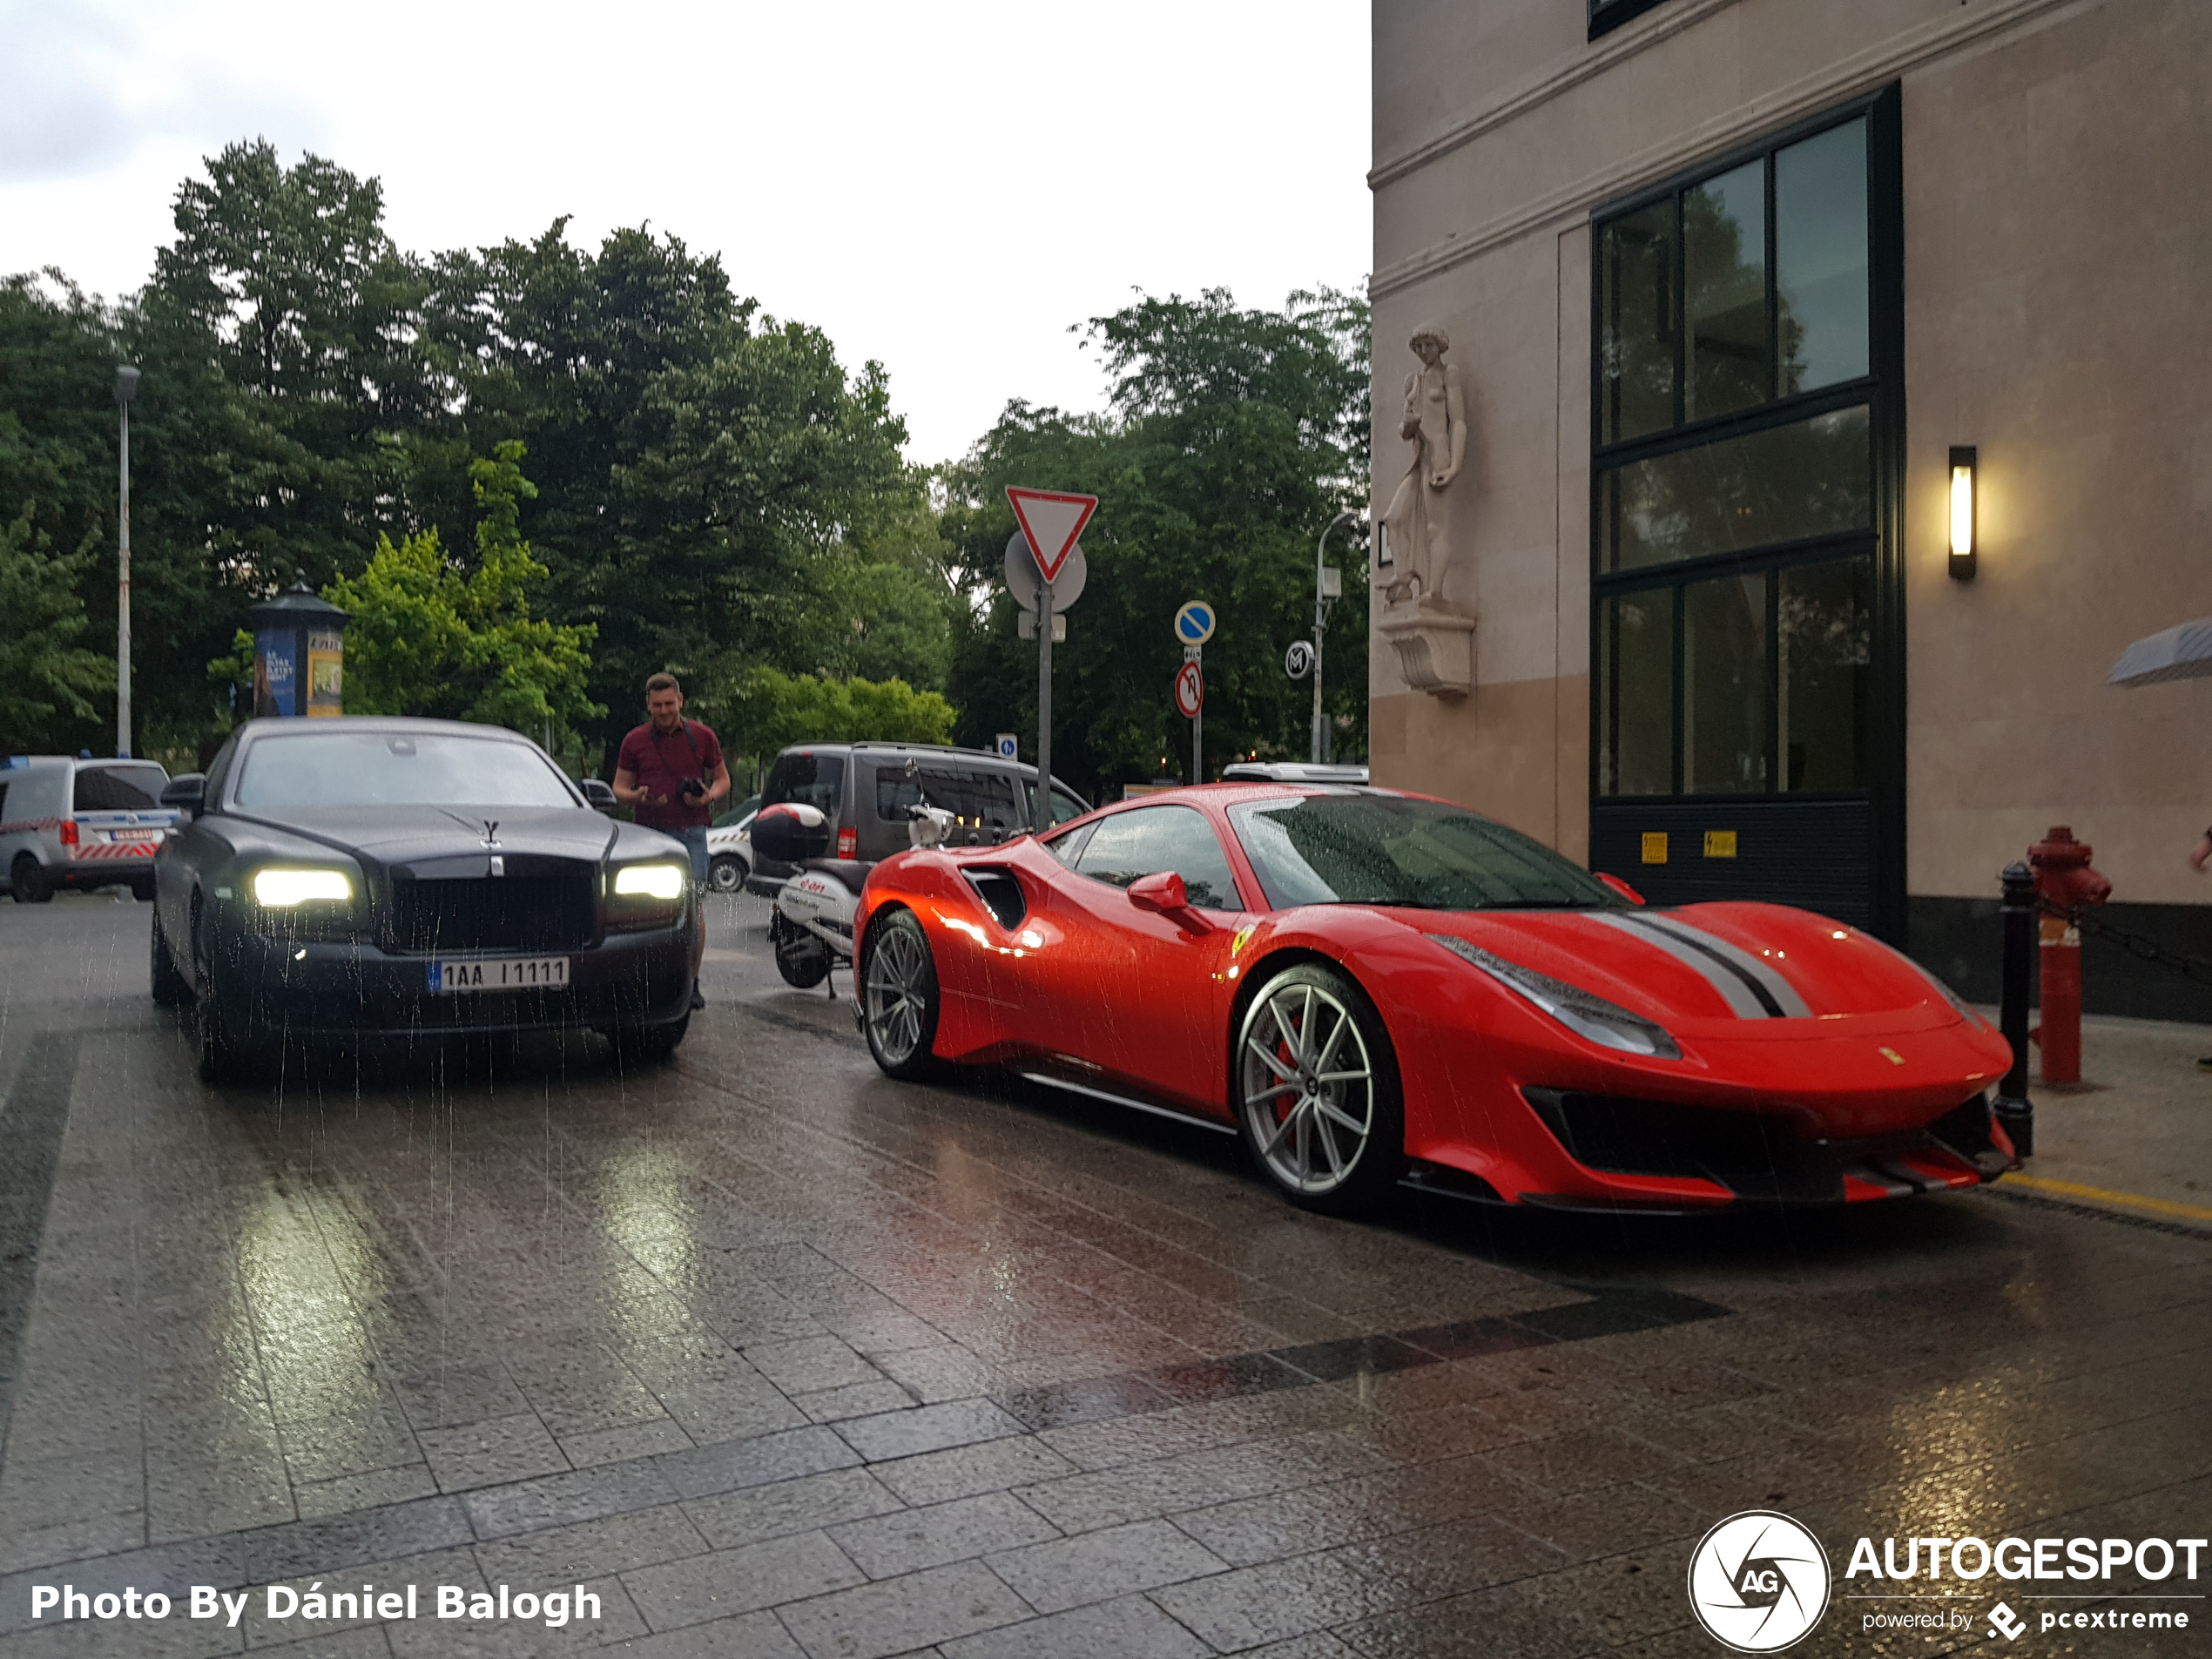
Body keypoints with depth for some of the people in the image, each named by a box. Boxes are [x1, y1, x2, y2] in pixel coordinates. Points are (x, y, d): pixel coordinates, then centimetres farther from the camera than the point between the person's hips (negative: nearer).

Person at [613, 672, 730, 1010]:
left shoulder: (702, 737, 8)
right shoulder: (635, 741, 9)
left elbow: (722, 779, 16)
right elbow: (619, 788, 12)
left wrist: (709, 796, -7)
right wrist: (638, 796, -11)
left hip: (691, 833, -1)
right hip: (650, 832, 1)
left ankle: (691, 982, 1)